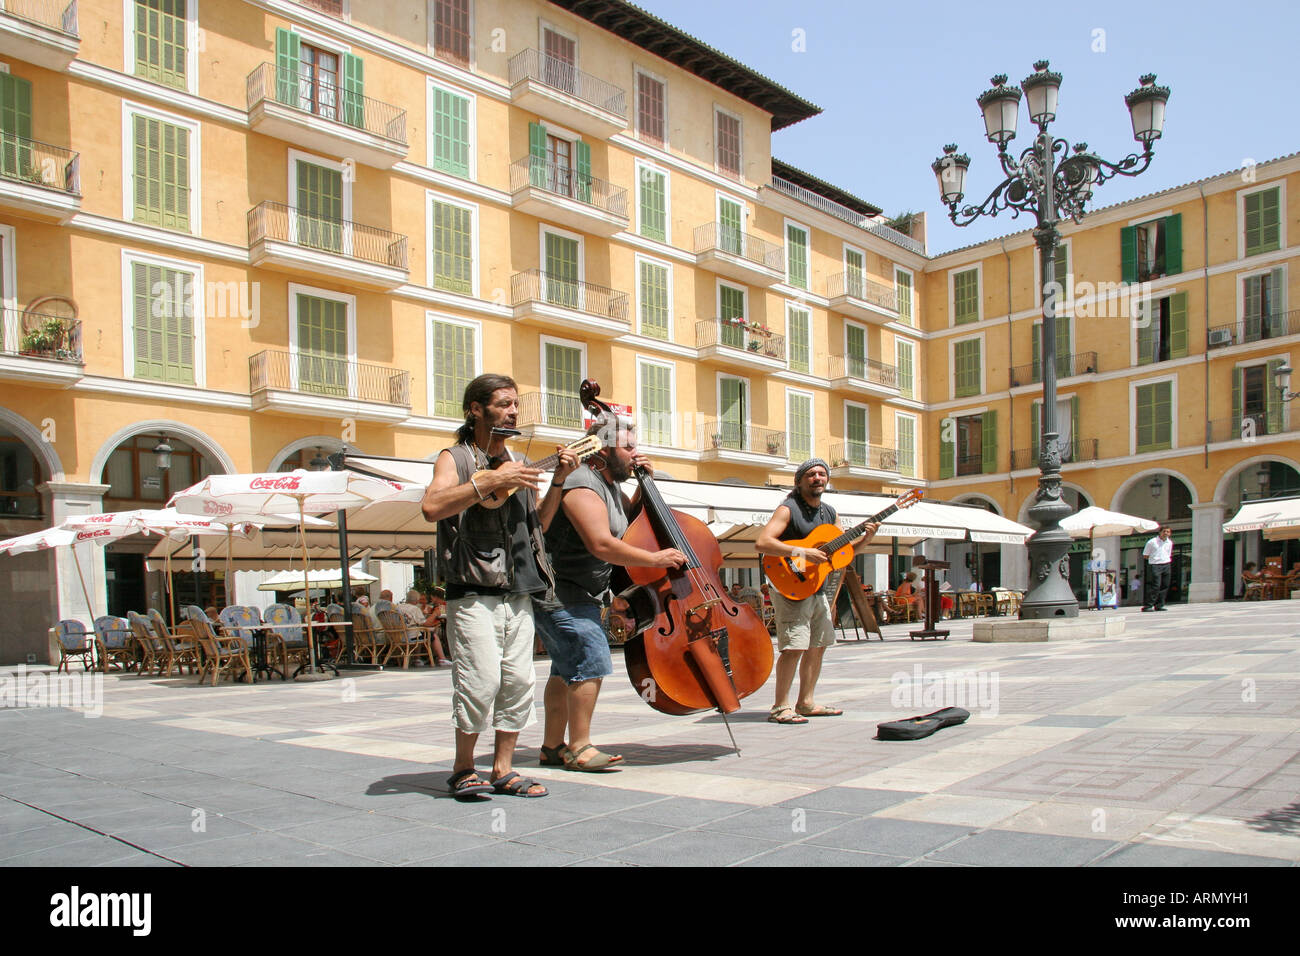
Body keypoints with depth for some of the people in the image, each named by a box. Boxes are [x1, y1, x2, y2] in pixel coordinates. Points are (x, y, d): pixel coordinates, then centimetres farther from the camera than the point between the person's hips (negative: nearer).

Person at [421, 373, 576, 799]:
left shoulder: (515, 464, 19)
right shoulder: (455, 459, 0)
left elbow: (537, 524, 19)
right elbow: (432, 507, -20)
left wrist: (558, 480, 7)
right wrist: (491, 481, -22)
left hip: (518, 592, 6)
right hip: (473, 592, -6)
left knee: (519, 680, 4)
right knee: (481, 677, -12)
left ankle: (503, 770, 14)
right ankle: (463, 768, 7)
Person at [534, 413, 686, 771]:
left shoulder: (609, 484, 12)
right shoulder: (583, 487, -21)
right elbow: (602, 544, -31)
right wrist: (655, 559, -26)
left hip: (580, 596, 11)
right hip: (562, 595, -11)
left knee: (568, 669, 14)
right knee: (591, 663, -15)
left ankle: (553, 747, 22)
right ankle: (579, 748, -7)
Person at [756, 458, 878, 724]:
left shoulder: (829, 512, 12)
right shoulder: (788, 509, -12)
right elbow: (763, 542, -25)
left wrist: (866, 538, -1)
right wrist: (802, 552, -30)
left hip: (818, 590, 9)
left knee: (817, 646, 13)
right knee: (794, 647, -14)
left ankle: (806, 703, 24)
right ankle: (780, 708, -6)